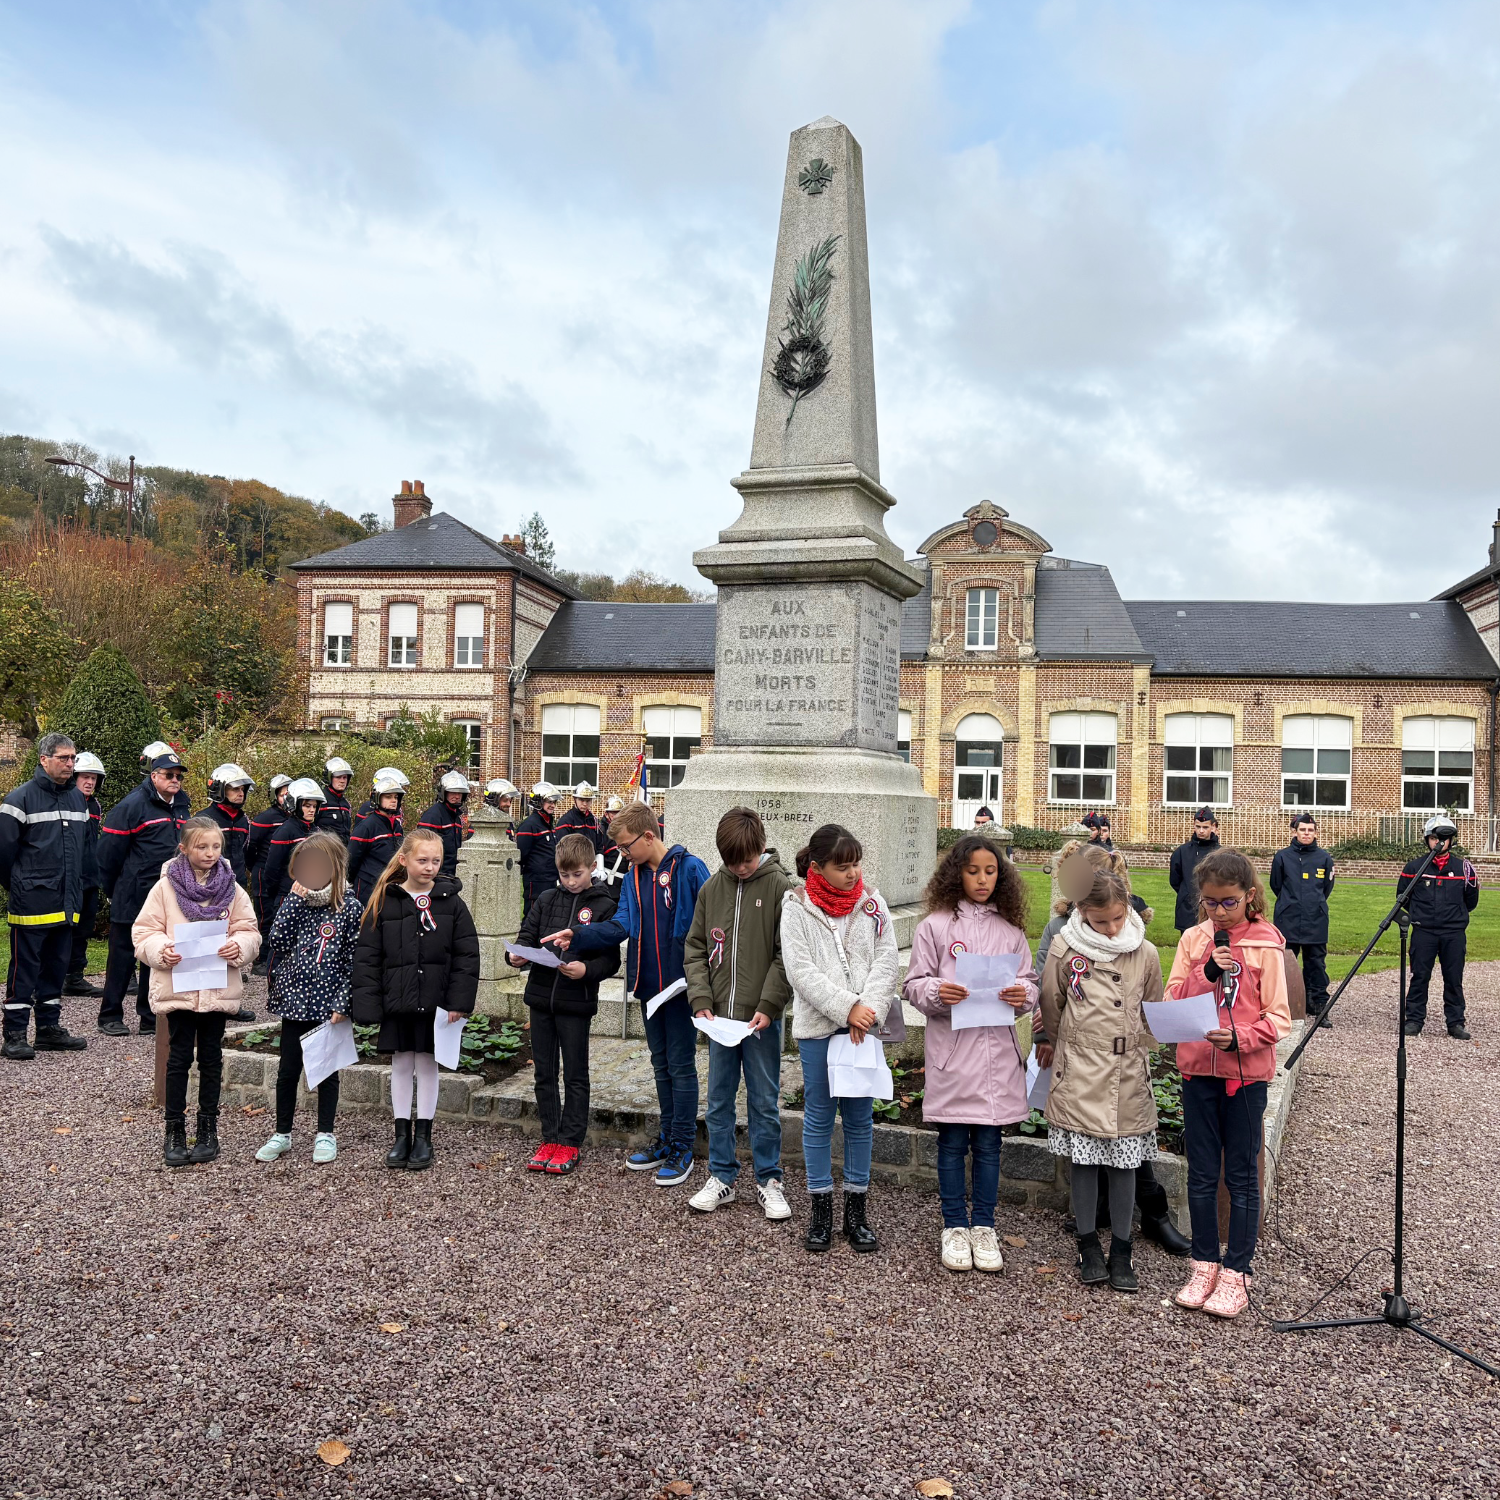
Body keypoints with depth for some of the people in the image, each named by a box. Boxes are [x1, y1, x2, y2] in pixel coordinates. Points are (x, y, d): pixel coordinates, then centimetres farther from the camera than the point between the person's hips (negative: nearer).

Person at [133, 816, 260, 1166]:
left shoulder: (231, 888, 4)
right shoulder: (166, 886, -2)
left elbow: (249, 930, 4)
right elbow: (144, 931, -2)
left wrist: (239, 946, -16)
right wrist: (161, 950, -20)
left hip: (219, 988, 2)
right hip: (178, 987, -2)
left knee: (211, 1058, 11)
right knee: (179, 1058, 4)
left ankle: (208, 1129, 23)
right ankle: (174, 1131, 17)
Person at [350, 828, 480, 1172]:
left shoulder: (451, 902, -2)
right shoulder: (384, 901, -2)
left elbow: (467, 956, -2)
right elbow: (367, 957, -1)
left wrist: (460, 1001, -9)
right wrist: (367, 1004, -7)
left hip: (434, 1002, 0)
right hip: (396, 1002, 1)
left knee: (427, 1065, 9)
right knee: (401, 1065, 11)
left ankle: (423, 1137, 21)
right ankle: (401, 1135, 23)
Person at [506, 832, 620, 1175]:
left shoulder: (604, 906, -5)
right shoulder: (546, 900, 7)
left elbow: (611, 960, -7)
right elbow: (526, 936, 8)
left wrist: (586, 970, -24)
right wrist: (516, 956, -13)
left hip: (576, 1002, -4)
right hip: (541, 997, 4)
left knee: (575, 1076, 6)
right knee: (544, 1073, 12)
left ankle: (570, 1143, 15)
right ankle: (550, 1139, 23)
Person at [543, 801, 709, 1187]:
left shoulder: (690, 869, -14)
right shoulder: (633, 877, 8)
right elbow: (621, 925, 1)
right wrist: (577, 937, -12)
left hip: (680, 983, -7)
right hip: (649, 984, 7)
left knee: (681, 1065, 1)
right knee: (661, 1063, 17)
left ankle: (683, 1150, 11)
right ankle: (667, 1138, 30)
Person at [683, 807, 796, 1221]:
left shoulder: (780, 886, -7)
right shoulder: (712, 887, 4)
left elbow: (787, 956, -8)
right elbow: (695, 950, 8)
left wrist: (768, 1007, -14)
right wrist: (701, 999, -4)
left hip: (762, 1017, -3)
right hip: (718, 1015, 4)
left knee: (764, 1102, 7)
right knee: (719, 1101, 12)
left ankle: (768, 1179, 21)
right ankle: (721, 1177, 25)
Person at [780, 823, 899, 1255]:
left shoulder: (871, 904, 3)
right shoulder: (797, 908, -4)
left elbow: (886, 961, -1)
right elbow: (801, 971, -11)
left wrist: (869, 1009, -15)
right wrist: (846, 1008, -17)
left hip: (864, 1026, 2)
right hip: (817, 1026, -2)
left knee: (860, 1118, 9)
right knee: (819, 1117, 8)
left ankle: (857, 1209, 21)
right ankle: (821, 1208, 20)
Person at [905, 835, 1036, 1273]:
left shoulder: (1011, 930, 8)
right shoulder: (935, 925, -1)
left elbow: (1030, 982, 9)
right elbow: (914, 985, 0)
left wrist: (1022, 994, -13)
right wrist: (937, 992, -20)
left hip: (997, 1048, 2)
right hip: (951, 1047, -2)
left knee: (988, 1143, 10)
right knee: (952, 1142, 7)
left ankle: (983, 1228, 23)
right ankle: (955, 1228, 21)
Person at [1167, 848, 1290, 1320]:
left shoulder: (1266, 945, -6)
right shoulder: (1193, 939, 3)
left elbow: (1278, 1017, -7)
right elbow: (1173, 1000, -1)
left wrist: (1240, 1038, -22)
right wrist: (1207, 972, -15)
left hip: (1246, 1073, -3)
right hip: (1198, 1069, 3)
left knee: (1242, 1177, 7)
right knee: (1201, 1174, 12)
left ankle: (1236, 1275, 17)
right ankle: (1205, 1265, 25)